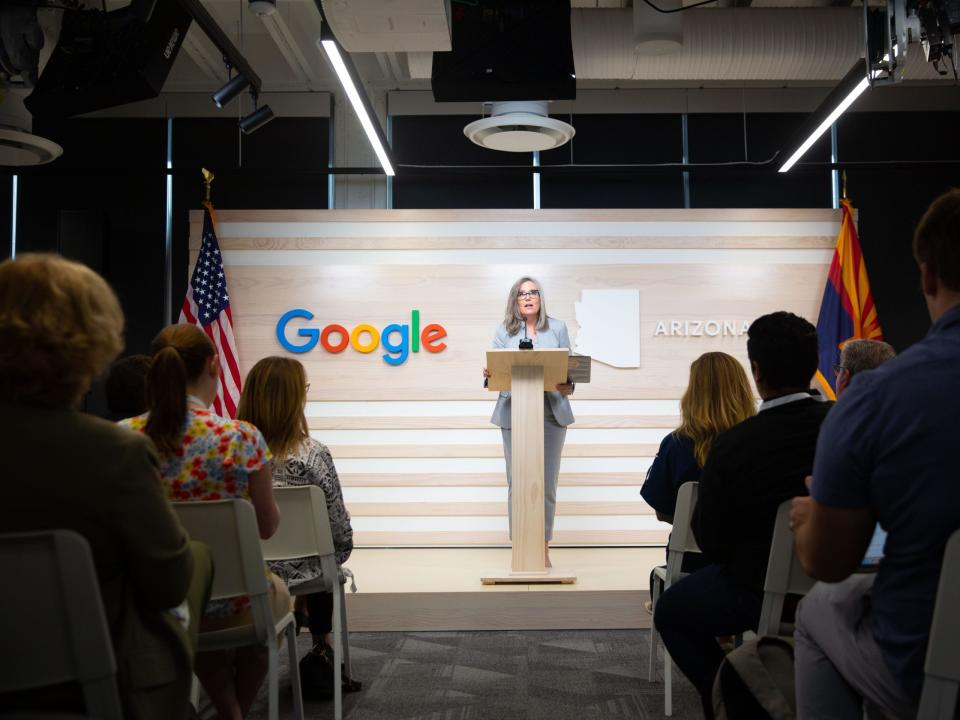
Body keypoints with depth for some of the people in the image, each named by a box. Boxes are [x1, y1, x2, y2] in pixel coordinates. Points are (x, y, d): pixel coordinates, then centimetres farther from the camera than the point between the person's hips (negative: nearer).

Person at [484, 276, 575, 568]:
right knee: (517, 481, -1)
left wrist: (567, 387, -14)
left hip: (551, 413, 0)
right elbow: (494, 369, 4)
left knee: (547, 482, 1)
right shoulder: (504, 331, 7)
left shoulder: (557, 328, 8)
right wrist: (489, 375, -19)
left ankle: (544, 547, 12)